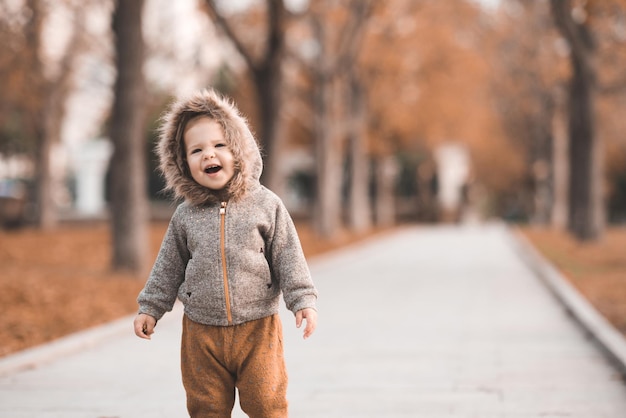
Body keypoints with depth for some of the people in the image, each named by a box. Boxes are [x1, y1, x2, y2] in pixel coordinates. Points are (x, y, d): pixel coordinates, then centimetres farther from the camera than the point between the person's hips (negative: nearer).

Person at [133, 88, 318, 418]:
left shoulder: (265, 205, -5)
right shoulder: (185, 216, 1)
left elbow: (288, 257, -2)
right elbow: (169, 265, 11)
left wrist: (303, 299, -9)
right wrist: (150, 307, 11)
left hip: (257, 328, -2)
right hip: (202, 332, 2)